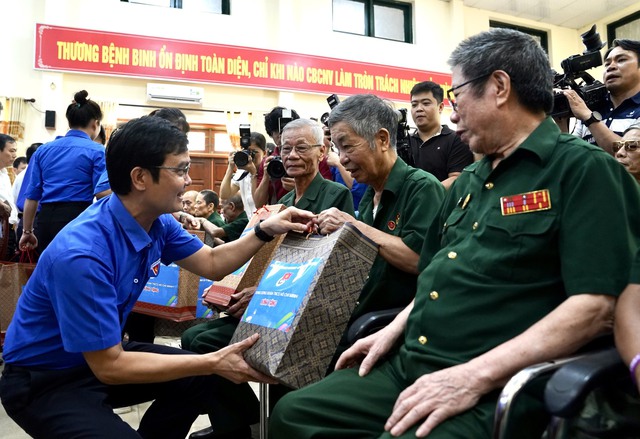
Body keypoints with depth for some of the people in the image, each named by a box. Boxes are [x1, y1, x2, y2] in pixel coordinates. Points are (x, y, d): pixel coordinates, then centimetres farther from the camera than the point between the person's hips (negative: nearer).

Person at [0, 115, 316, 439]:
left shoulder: (156, 221, -8)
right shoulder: (82, 254, -33)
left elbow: (211, 264, 7)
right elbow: (108, 366, -28)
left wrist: (265, 230, -8)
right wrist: (213, 363, -28)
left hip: (105, 353, 8)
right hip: (43, 380, -8)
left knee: (204, 379, 0)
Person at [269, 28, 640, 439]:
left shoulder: (584, 170, -7)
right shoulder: (469, 181, 18)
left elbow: (598, 306, -17)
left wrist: (475, 375, -22)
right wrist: (393, 331, 10)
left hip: (489, 389, -8)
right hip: (408, 364, 8)